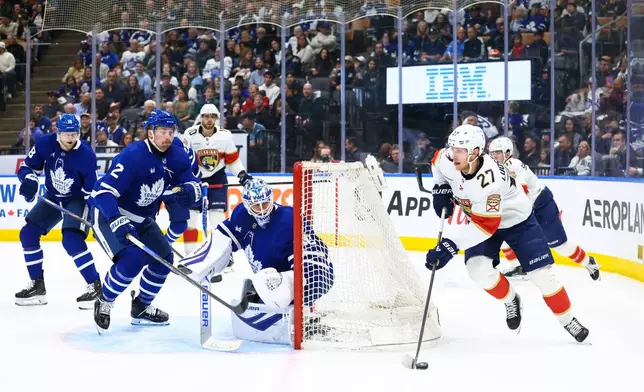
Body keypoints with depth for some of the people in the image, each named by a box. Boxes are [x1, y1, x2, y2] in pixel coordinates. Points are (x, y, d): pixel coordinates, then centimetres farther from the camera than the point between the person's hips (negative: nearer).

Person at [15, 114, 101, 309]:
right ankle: (37, 285, 10)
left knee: (72, 239, -26)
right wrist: (29, 180, -26)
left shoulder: (86, 155, -26)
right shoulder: (45, 144, -17)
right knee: (28, 233, -1)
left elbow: (92, 190, -18)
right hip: (53, 197, 6)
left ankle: (95, 285, -17)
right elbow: (28, 166, -4)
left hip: (78, 199, -6)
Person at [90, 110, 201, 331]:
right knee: (131, 260, -25)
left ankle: (142, 307, 26)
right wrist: (116, 221, -48)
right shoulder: (133, 156, -30)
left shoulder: (176, 157, -8)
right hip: (110, 214, -8)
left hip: (142, 218, 8)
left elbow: (193, 184, -3)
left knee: (163, 258, 4)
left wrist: (189, 191, -29)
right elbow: (102, 191, -35)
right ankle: (104, 303, 0)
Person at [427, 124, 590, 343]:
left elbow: (485, 226, -40)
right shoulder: (447, 160, -22)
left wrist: (450, 245, -45)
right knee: (478, 268, -17)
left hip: (517, 220, -5)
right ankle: (511, 301, 11)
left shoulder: (489, 179, -40)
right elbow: (437, 162, 6)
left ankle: (568, 321, 12)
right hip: (480, 218, 5)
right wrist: (441, 189, -6)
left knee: (541, 274, -8)